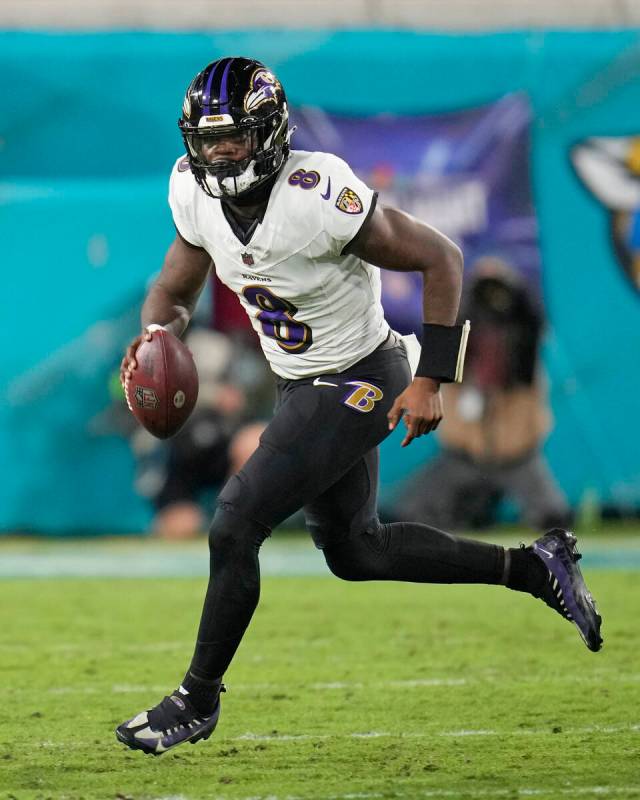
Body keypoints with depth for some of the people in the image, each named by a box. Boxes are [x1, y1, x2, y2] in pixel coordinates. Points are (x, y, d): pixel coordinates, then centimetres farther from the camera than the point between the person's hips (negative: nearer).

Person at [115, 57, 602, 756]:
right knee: (354, 551, 20)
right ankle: (532, 567, 32)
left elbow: (440, 259, -21)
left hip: (358, 386, -9)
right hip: (301, 384, 9)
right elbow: (173, 291, 7)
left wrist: (430, 381, -21)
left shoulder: (317, 198, -30)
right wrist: (152, 338, -17)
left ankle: (197, 701, 6)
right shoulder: (195, 194, -8)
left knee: (233, 529, -12)